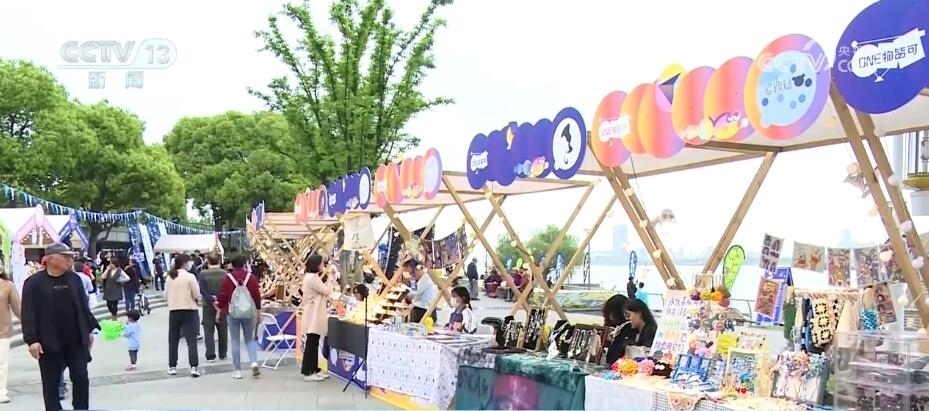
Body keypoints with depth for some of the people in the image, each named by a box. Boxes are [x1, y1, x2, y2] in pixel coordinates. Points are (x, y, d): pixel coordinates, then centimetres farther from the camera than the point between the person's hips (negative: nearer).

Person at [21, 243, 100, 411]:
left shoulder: (74, 278, 6)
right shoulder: (34, 282, -7)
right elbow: (28, 314, -10)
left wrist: (89, 330, 11)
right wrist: (32, 339, -15)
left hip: (77, 341, 3)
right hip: (50, 344, -3)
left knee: (81, 378, 3)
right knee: (51, 384, 6)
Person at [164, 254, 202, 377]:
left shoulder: (169, 277, 5)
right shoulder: (190, 276, -9)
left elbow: (166, 295, 9)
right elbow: (197, 295, -11)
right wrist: (197, 300, 10)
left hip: (173, 311, 4)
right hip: (189, 310, -4)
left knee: (173, 340, 14)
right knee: (191, 340, -4)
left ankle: (172, 367, 19)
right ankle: (194, 367, -11)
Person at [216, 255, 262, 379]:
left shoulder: (228, 278, -4)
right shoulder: (251, 277, -1)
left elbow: (222, 296, -3)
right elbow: (257, 295, 1)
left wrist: (219, 311, 7)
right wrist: (257, 312, 12)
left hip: (232, 313, -1)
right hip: (249, 313, 1)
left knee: (235, 341, 5)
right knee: (249, 339, 14)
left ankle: (237, 370, 6)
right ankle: (254, 362, -8)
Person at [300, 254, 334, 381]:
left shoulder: (312, 276, 17)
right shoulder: (312, 278, -18)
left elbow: (322, 292, 17)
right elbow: (326, 291, -15)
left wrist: (327, 280, 7)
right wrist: (330, 280, -1)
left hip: (315, 314, 11)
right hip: (313, 315, -11)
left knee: (314, 343, 13)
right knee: (311, 343, -7)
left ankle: (314, 370, 19)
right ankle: (308, 372, -4)